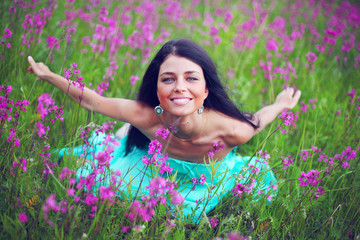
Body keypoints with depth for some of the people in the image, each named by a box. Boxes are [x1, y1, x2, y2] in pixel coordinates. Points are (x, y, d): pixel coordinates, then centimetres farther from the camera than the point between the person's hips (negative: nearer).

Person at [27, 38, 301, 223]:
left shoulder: (231, 132, -43)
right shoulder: (145, 116, -40)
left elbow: (253, 122, -17)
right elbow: (93, 101, -23)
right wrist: (49, 75, -21)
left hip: (206, 184, 0)